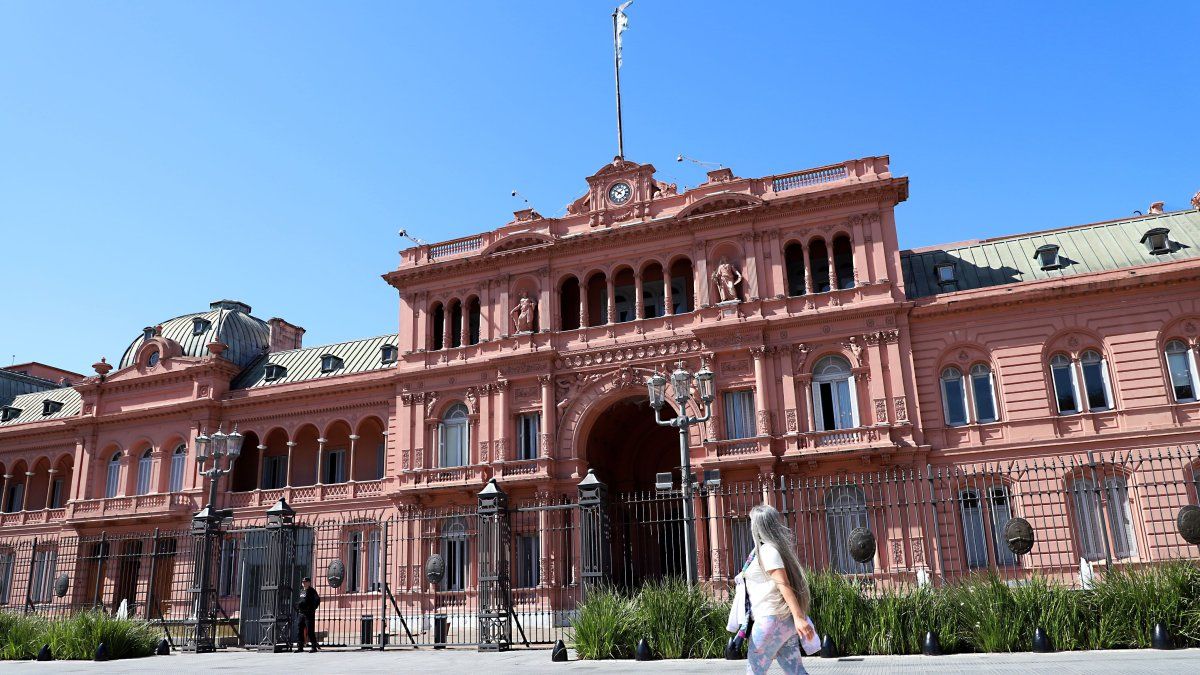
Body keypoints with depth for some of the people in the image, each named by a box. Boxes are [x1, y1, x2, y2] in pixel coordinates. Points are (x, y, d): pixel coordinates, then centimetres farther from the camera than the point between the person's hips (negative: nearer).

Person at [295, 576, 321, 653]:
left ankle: (314, 647, -2)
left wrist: (312, 609, -18)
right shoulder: (302, 592, 17)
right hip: (301, 614, 8)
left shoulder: (312, 591, -7)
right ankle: (300, 647, 15)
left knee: (310, 631, -7)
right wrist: (298, 609, 16)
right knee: (299, 630, 7)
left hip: (309, 614, -8)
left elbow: (317, 600, -15)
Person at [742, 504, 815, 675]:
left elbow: (783, 584, -20)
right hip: (786, 620, 9)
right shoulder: (779, 546, 17)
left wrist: (799, 617, -27)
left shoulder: (767, 550, -10)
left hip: (773, 618, -9)